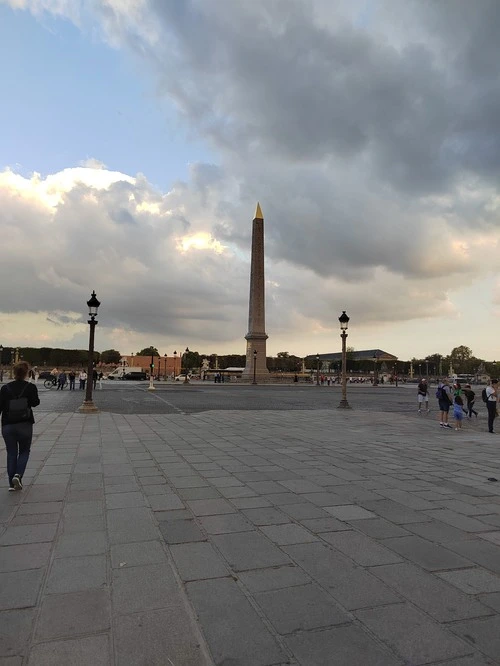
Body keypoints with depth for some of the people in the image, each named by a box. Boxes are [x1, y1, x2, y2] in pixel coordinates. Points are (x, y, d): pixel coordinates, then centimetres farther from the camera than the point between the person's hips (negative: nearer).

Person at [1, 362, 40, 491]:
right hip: (25, 425, -2)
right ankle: (18, 475, -6)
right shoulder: (31, 387, -7)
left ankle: (12, 484, 12)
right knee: (24, 451, 15)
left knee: (11, 453, 11)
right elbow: (35, 403, -9)